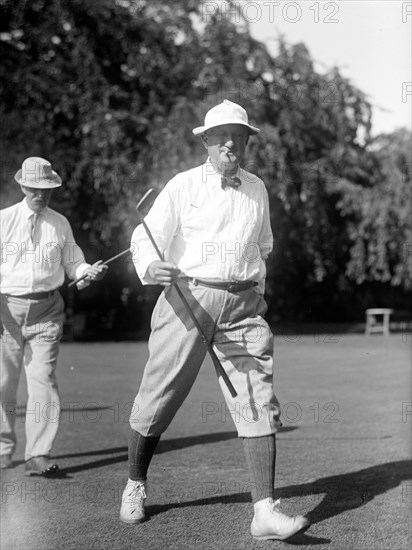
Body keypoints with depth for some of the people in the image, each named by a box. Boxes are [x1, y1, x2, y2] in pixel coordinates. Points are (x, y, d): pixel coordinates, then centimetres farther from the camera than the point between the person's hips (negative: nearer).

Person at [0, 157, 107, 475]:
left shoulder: (60, 224, 8)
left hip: (47, 310, 1)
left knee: (42, 379, -7)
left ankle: (38, 456, -7)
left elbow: (72, 264, 11)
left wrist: (89, 271, -12)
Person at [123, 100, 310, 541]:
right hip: (188, 296, -3)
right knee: (159, 397, 3)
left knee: (259, 402, -10)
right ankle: (135, 486, 27)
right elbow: (146, 237, -6)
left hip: (243, 306, 3)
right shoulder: (183, 186, 1)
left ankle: (265, 511, -11)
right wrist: (150, 267, -26)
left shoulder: (257, 190, 15)